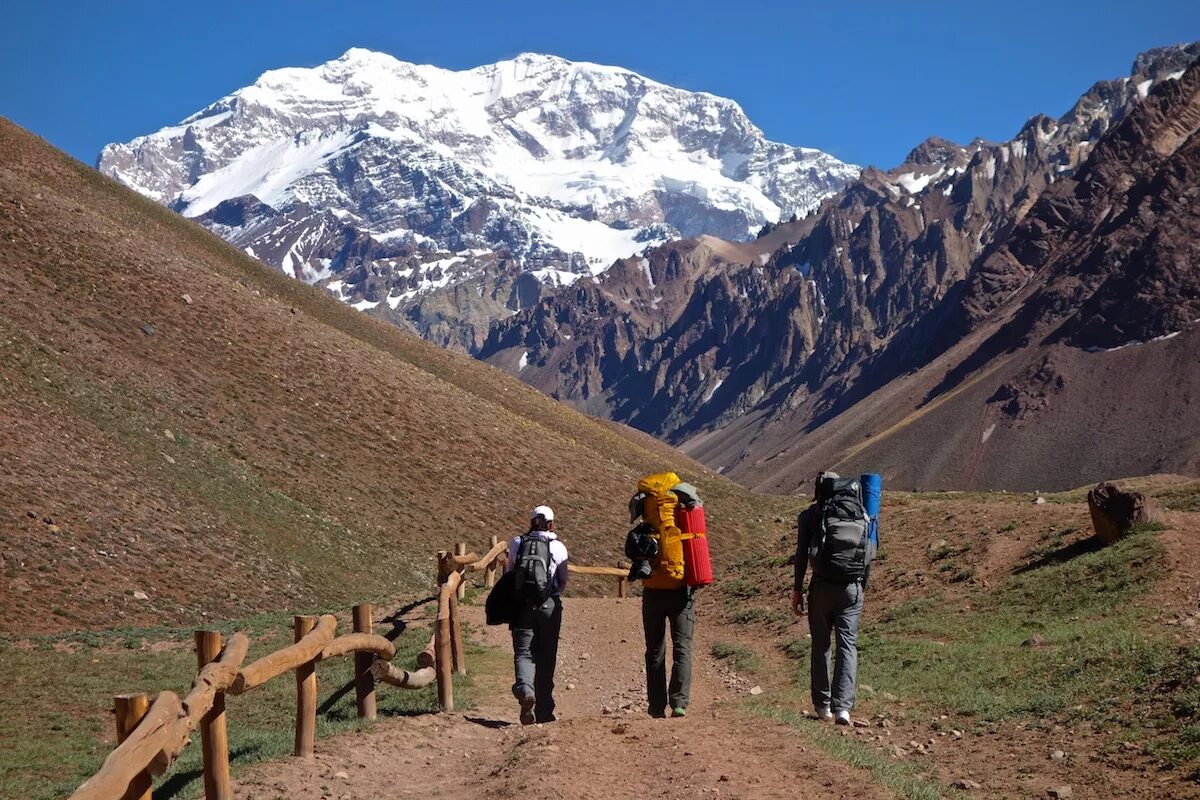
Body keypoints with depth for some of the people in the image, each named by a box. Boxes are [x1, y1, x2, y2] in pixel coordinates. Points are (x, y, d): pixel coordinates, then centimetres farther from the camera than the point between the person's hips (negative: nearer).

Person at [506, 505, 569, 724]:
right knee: (546, 657, 9)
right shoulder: (558, 547, 3)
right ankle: (544, 711, 12)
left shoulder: (517, 543, 8)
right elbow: (563, 581, 4)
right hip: (549, 605, 0)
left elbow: (508, 574, 10)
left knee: (523, 653, -2)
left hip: (522, 605, 0)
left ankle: (524, 688, -33)